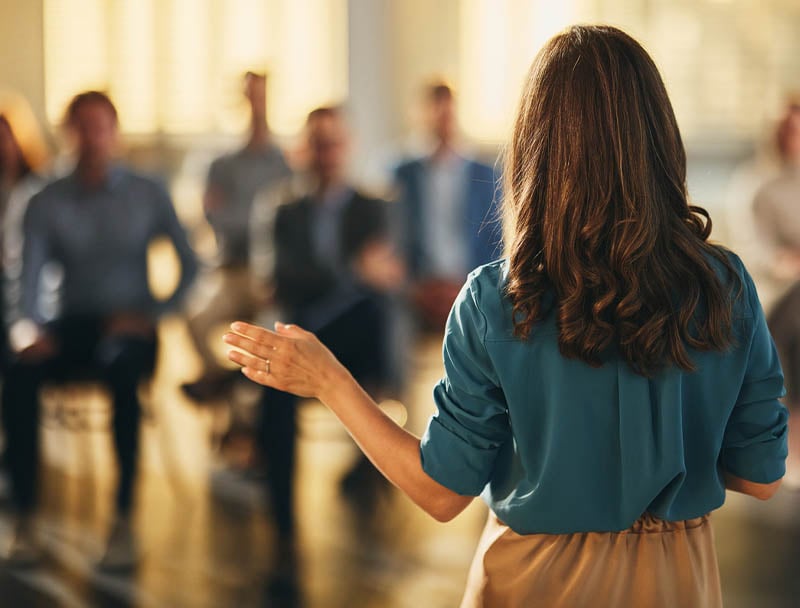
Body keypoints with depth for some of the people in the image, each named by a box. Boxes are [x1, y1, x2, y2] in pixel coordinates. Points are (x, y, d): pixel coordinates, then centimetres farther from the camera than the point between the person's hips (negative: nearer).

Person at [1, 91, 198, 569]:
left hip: (130, 326, -1)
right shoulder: (47, 203, 8)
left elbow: (189, 265, 5)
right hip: (73, 325, 2)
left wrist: (152, 315, -8)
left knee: (122, 368, -39)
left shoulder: (148, 195, 6)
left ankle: (125, 521, -33)